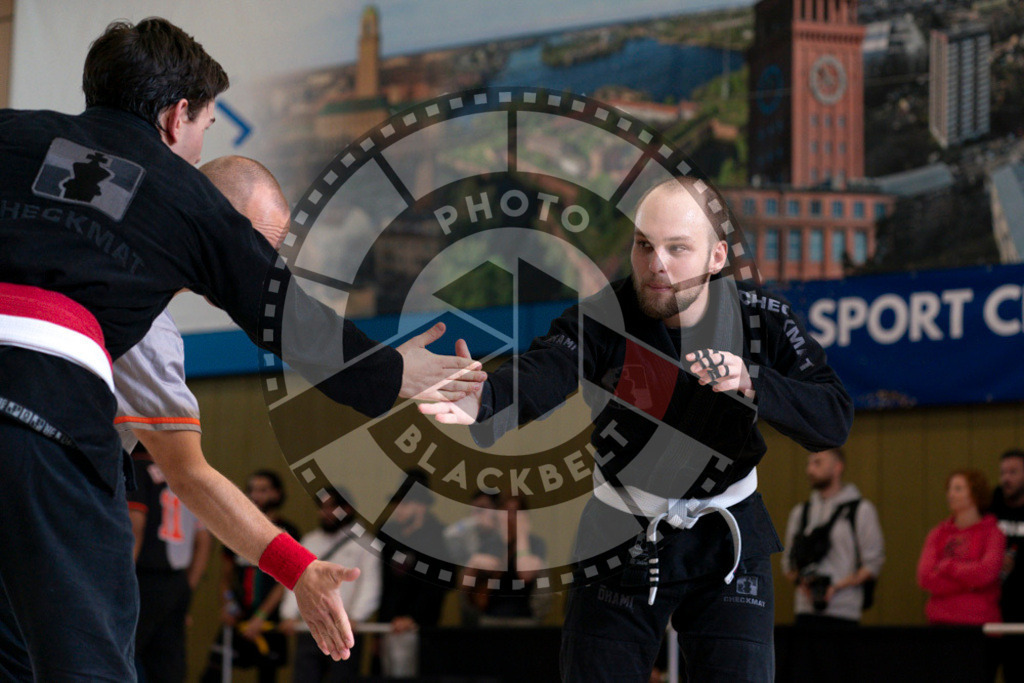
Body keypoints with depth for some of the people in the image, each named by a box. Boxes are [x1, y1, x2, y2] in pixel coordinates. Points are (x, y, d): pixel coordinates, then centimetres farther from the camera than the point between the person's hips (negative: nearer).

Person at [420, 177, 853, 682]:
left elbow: (836, 419, -19)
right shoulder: (601, 318, -19)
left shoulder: (762, 319, -12)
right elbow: (540, 374, -40)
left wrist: (752, 385, -38)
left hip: (725, 544, 0)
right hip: (621, 537, 0)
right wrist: (483, 400, -64)